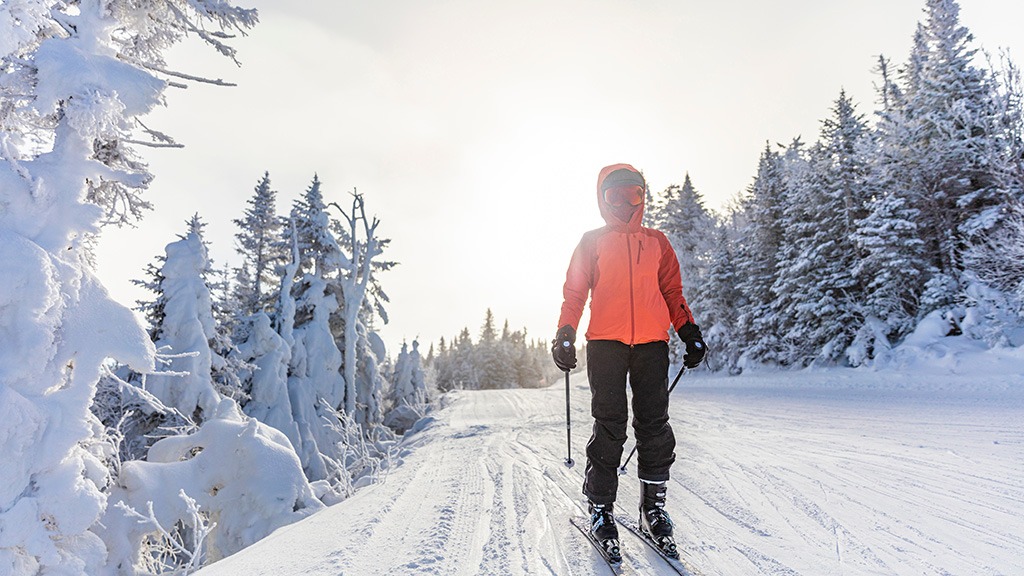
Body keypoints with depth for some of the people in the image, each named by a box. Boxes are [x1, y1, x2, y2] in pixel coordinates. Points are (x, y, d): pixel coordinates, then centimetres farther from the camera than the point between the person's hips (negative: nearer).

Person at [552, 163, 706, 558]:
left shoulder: (657, 242, 19)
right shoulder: (592, 242, 14)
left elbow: (673, 294, 18)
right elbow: (574, 293, 9)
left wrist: (690, 333, 8)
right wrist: (565, 337, -2)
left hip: (652, 344, 2)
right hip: (605, 342, -2)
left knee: (654, 425, 0)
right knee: (609, 425, -4)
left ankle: (654, 507, 11)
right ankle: (600, 509, 6)